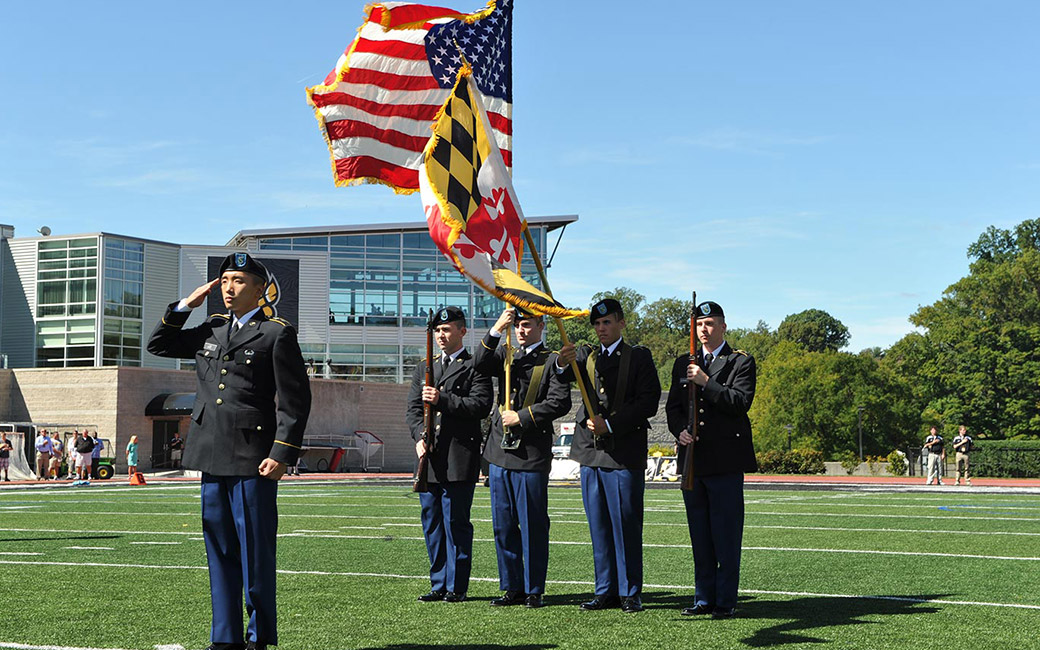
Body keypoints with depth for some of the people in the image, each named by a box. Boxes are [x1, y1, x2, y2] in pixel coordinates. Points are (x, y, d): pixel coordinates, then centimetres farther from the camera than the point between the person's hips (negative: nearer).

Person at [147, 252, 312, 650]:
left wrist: (282, 454, -14)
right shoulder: (211, 330, 16)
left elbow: (295, 400, -7)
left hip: (253, 460, -6)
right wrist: (187, 305, 13)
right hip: (213, 458, 6)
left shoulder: (277, 333, -2)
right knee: (219, 550, 10)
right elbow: (158, 345, 25)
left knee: (255, 551, -1)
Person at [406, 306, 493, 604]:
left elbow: (481, 405, -10)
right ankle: (439, 584, 18)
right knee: (432, 524, 9)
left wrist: (442, 399, -17)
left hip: (460, 459, -6)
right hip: (429, 458, 6)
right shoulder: (424, 369, 20)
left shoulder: (475, 367, 2)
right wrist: (419, 436, -4)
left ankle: (457, 587, 3)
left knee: (456, 523, -4)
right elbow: (413, 408, 14)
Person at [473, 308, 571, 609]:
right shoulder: (505, 355, 15)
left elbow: (560, 402, -11)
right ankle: (512, 588, 18)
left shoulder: (552, 361, 0)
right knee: (503, 525, 9)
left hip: (532, 456, -5)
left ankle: (534, 591, 9)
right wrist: (496, 331, -15)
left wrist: (522, 417, -13)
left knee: (533, 526, 0)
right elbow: (480, 364, -4)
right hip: (500, 452, 5)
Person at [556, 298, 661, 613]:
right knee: (599, 526, 9)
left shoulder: (638, 356, 2)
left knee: (626, 525, -3)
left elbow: (649, 402, -7)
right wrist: (563, 363, -29)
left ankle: (631, 593, 4)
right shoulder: (586, 356, 14)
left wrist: (611, 424, -14)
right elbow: (565, 376, -6)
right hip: (591, 451, 5)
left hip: (624, 453, -5)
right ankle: (606, 591, 16)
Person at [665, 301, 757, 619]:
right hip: (692, 459, 5)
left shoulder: (741, 362, 1)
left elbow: (740, 402, -12)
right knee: (700, 535, 9)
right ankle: (704, 598, 16)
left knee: (726, 535, -3)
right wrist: (680, 430, -5)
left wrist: (706, 381, -19)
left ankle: (725, 601, 2)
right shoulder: (683, 363, 16)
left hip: (725, 461, -5)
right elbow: (673, 406, 15)